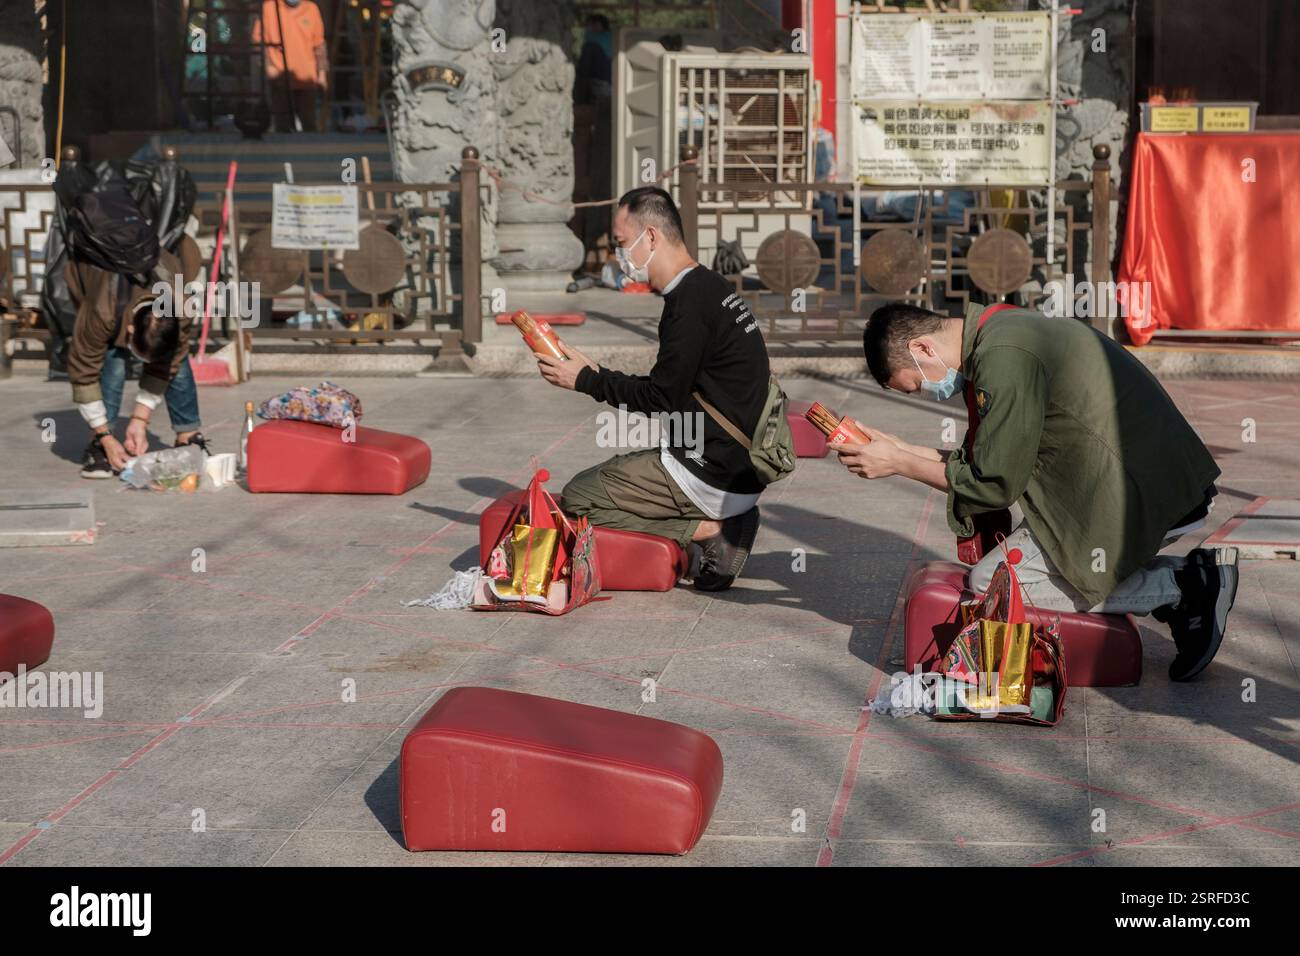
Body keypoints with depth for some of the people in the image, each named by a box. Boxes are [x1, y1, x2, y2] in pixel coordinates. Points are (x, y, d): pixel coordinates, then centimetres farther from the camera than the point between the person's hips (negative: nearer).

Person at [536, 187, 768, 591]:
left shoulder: (691, 301, -18)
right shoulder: (710, 287, 13)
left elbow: (660, 398, -15)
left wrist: (586, 380, -4)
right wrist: (595, 372, 17)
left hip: (712, 477, -10)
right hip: (737, 467, 10)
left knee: (578, 497, -4)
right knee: (601, 478, 23)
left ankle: (703, 531, -8)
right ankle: (720, 522, 8)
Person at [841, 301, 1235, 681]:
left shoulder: (1004, 358, -18)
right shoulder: (1004, 328, 14)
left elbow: (996, 484, -13)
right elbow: (1000, 459, 19)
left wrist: (899, 464, -3)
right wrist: (902, 450, 17)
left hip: (1142, 504, -10)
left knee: (992, 580, -6)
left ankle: (1180, 588, -6)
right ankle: (1186, 577, 10)